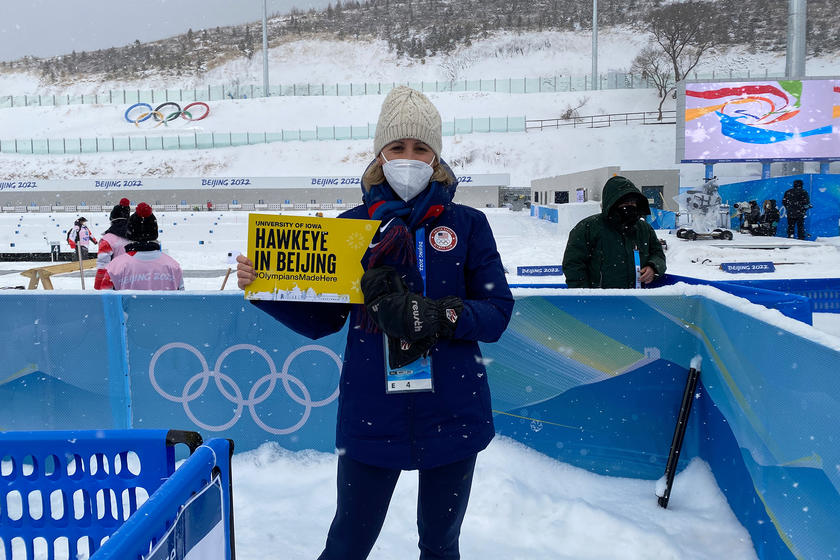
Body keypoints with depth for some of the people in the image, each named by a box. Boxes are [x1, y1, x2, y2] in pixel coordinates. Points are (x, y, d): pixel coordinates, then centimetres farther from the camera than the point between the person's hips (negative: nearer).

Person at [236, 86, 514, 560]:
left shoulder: (467, 225, -1)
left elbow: (497, 312, -6)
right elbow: (321, 319, 3)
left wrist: (439, 316, -23)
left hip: (452, 414, 1)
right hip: (372, 415, 0)